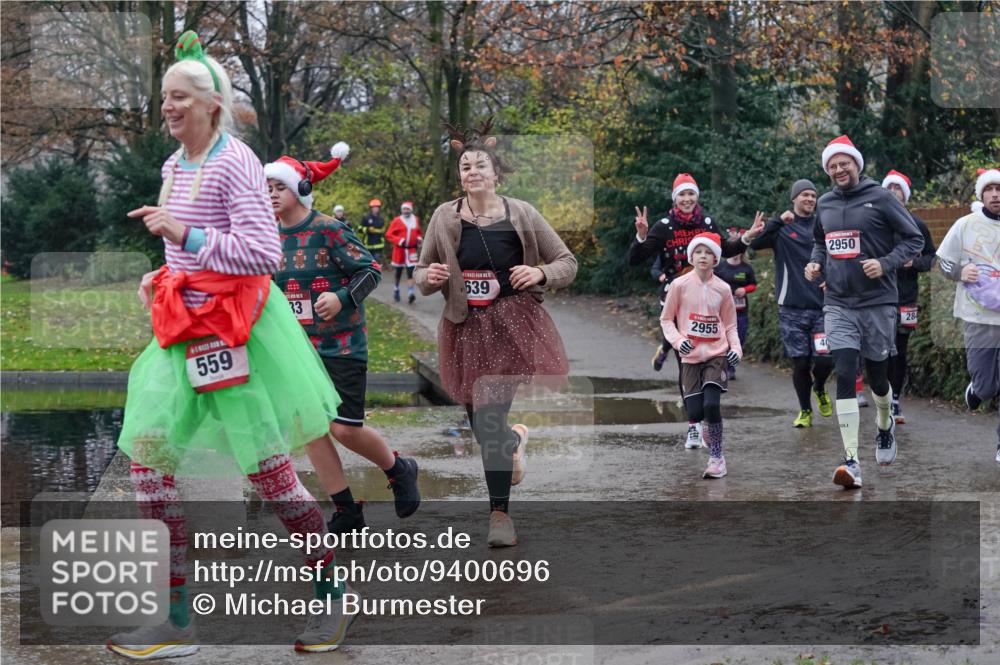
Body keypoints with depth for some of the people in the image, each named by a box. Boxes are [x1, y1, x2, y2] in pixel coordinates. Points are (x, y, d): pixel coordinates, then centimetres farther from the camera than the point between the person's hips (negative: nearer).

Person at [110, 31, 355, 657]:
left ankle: (333, 597, 20)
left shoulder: (235, 160, -12)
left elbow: (264, 253, -21)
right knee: (147, 459, 1)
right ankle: (179, 624, 8)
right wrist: (163, 278, 12)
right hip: (184, 327, 8)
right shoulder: (174, 166, 13)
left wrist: (186, 236, -27)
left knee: (269, 468, -1)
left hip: (236, 324, -8)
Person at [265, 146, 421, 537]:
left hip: (342, 343, -6)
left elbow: (371, 271, -12)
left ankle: (399, 470, 23)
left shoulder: (328, 230, -14)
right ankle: (346, 512, 11)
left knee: (345, 428, -7)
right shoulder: (271, 237, 4)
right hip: (300, 345, 6)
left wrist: (341, 298, -25)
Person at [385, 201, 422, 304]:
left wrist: (419, 239, 5)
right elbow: (388, 235, -7)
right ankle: (396, 289, 35)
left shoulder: (416, 220, 9)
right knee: (399, 271, 13)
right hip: (399, 249, -1)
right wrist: (399, 240, -19)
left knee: (410, 271, -11)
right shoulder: (397, 221, -5)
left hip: (412, 250, 1)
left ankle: (410, 293, -18)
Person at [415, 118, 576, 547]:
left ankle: (499, 511, -1)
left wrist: (540, 273, -14)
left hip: (513, 323, -3)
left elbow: (567, 263, 6)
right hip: (466, 328, 3)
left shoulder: (521, 215, -2)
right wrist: (429, 277, -11)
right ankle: (515, 441, 47)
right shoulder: (445, 217, 2)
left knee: (491, 419, -13)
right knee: (483, 423, 10)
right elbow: (422, 275, 13)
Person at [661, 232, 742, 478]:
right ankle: (708, 426, 31)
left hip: (717, 354, 0)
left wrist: (736, 348, -5)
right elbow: (666, 319, 4)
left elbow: (730, 324, 10)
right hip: (691, 357, 0)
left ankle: (716, 458, -2)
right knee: (695, 413, -8)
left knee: (711, 404, -20)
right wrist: (677, 340, -12)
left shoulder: (723, 289, 1)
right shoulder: (680, 285, -4)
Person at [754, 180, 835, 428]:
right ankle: (805, 411, 20)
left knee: (825, 359, -10)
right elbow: (755, 243, -14)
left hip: (822, 306, 1)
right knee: (800, 362, 0)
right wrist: (779, 221, -24)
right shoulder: (782, 229, 2)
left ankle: (819, 389, 23)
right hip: (792, 308, -1)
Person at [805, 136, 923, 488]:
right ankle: (852, 461, -15)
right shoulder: (825, 204, 9)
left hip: (877, 302, -2)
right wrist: (815, 262, 6)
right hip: (838, 304, 2)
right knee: (845, 376, -12)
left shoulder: (880, 198, -6)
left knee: (877, 376, 11)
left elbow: (914, 239, -4)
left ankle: (884, 425, 45)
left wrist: (886, 264, -18)